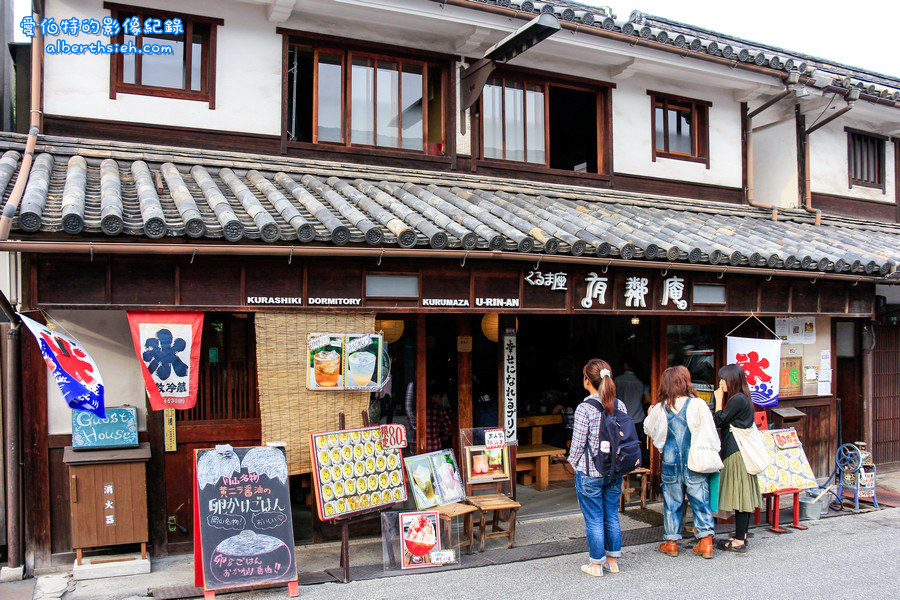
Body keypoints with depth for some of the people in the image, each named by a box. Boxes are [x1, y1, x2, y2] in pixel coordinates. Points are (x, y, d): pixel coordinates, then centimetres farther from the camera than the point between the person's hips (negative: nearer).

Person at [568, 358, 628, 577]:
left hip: (590, 473, -5)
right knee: (612, 516, 17)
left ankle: (597, 564, 17)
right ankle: (613, 561, 28)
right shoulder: (619, 405, 0)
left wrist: (574, 463, 5)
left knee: (594, 520, 6)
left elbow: (578, 443, -12)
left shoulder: (584, 408, -17)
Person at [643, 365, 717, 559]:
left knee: (672, 502, 11)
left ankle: (671, 542, 19)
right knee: (700, 501, 9)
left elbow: (648, 429, 12)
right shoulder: (697, 405, -11)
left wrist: (650, 414, 29)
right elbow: (710, 434, -7)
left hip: (671, 463, 1)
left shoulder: (660, 409, -5)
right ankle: (706, 542, 11)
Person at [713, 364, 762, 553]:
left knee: (740, 494, -6)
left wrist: (719, 399, -7)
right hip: (742, 451, 10)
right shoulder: (742, 398, 15)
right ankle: (742, 535, 21)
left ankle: (739, 541, -2)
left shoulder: (737, 399, -16)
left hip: (737, 452, -10)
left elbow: (718, 421, -12)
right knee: (744, 494, 13)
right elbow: (725, 422, 15)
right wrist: (722, 399, 12)